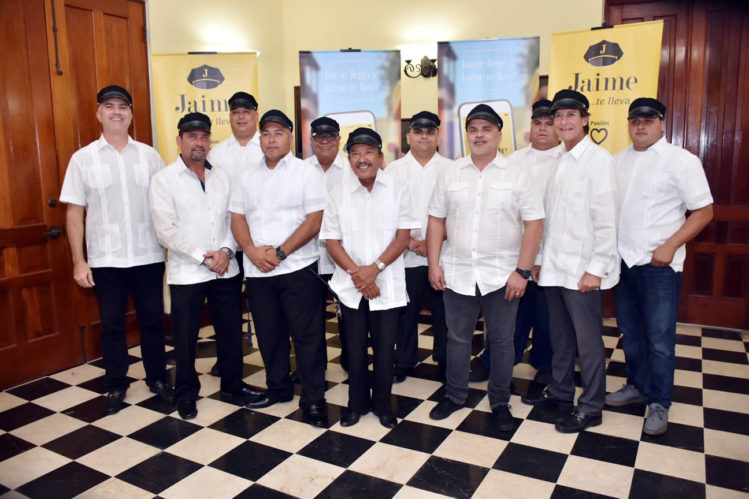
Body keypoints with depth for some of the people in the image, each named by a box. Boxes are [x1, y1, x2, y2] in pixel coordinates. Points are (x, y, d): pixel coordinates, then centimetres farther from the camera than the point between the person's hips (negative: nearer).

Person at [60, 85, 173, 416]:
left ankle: (158, 378, 28)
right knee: (111, 325, 10)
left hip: (148, 256, 1)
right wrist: (78, 261, -3)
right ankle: (116, 386, 26)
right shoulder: (83, 158, 1)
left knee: (152, 320, 11)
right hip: (105, 259, -1)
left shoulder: (149, 155, 4)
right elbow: (74, 212, 1)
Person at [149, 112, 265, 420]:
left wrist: (226, 250, -10)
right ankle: (186, 395, 27)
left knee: (231, 332, 12)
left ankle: (232, 386, 30)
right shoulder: (164, 180, -5)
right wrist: (204, 257, -14)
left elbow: (233, 219, 7)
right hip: (186, 274, -3)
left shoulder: (222, 177, 8)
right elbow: (166, 231, -12)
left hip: (226, 271, 4)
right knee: (185, 337, 8)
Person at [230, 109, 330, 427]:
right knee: (269, 334, 15)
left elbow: (314, 221, -9)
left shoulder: (306, 172, -1)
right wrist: (252, 251, -9)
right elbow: (237, 219, 9)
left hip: (297, 267, -5)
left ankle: (313, 400, 10)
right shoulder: (248, 178, 14)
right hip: (257, 271, 5)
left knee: (307, 335, -1)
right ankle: (278, 388, 32)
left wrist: (280, 252, -15)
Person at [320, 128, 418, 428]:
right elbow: (331, 241, -1)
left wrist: (374, 268, -16)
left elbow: (403, 237, -5)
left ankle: (382, 405, 28)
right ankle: (357, 403, 30)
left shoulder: (398, 190, -2)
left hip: (388, 285, -1)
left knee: (384, 348, 8)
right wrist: (356, 273, -13)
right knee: (355, 348, 12)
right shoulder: (339, 193, 1)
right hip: (350, 287, 1)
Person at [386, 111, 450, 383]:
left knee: (444, 312, 7)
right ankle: (404, 363, 25)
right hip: (405, 257, 0)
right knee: (405, 313, 8)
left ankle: (445, 363, 24)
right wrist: (409, 241, -9)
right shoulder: (394, 169, 7)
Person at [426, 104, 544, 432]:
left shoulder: (517, 175, -1)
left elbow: (534, 225, -5)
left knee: (502, 341, 9)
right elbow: (436, 220, 7)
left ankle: (500, 403, 27)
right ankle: (454, 395, 31)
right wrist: (434, 264, 1)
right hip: (457, 273, 2)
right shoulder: (450, 174, 7)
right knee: (457, 337, 13)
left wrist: (522, 272, -12)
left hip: (501, 276, -2)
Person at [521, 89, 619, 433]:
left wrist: (596, 269, -17)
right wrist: (540, 259, 13)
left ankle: (590, 408, 19)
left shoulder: (598, 158, -9)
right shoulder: (559, 161, 13)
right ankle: (560, 393, 33)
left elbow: (605, 218, -14)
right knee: (559, 336, 17)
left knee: (588, 341, 4)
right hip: (553, 267, 7)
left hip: (582, 269, -7)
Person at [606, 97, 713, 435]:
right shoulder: (618, 161, 10)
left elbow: (704, 211, -7)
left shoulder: (681, 161, -6)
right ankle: (637, 386, 34)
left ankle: (659, 404, 17)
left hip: (659, 264, -5)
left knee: (659, 338, 2)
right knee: (630, 331, 16)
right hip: (622, 259, 5)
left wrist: (669, 246, -16)